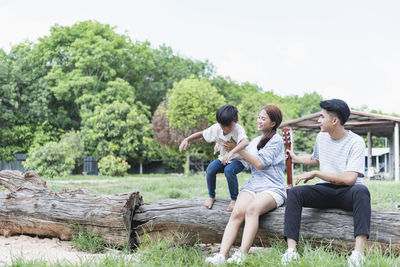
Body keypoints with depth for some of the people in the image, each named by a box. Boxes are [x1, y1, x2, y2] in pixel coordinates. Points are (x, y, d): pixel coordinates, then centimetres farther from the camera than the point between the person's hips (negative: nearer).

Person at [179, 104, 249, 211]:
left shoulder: (238, 130, -26)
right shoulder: (216, 128, -9)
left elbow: (245, 142, -48)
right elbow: (201, 134, 7)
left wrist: (231, 152, -64)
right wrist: (187, 139, -8)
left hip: (238, 160, -5)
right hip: (223, 158, 5)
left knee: (229, 170, -36)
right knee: (210, 169, -23)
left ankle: (234, 199, -13)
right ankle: (211, 196, 1)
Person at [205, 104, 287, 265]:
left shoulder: (276, 140, 3)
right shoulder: (255, 141, 26)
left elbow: (259, 164, -7)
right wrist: (225, 148, 21)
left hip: (272, 188, -5)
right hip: (252, 185, 5)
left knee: (252, 208, -37)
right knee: (237, 213, -26)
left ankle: (241, 256, -48)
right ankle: (221, 255, -41)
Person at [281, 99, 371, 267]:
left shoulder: (356, 142, -10)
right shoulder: (321, 137, 10)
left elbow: (349, 178, -22)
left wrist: (315, 174, -17)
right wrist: (295, 158, 29)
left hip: (347, 192, -4)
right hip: (325, 190, 5)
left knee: (361, 190, -39)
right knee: (294, 193, -23)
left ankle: (359, 252, -50)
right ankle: (291, 250, -35)